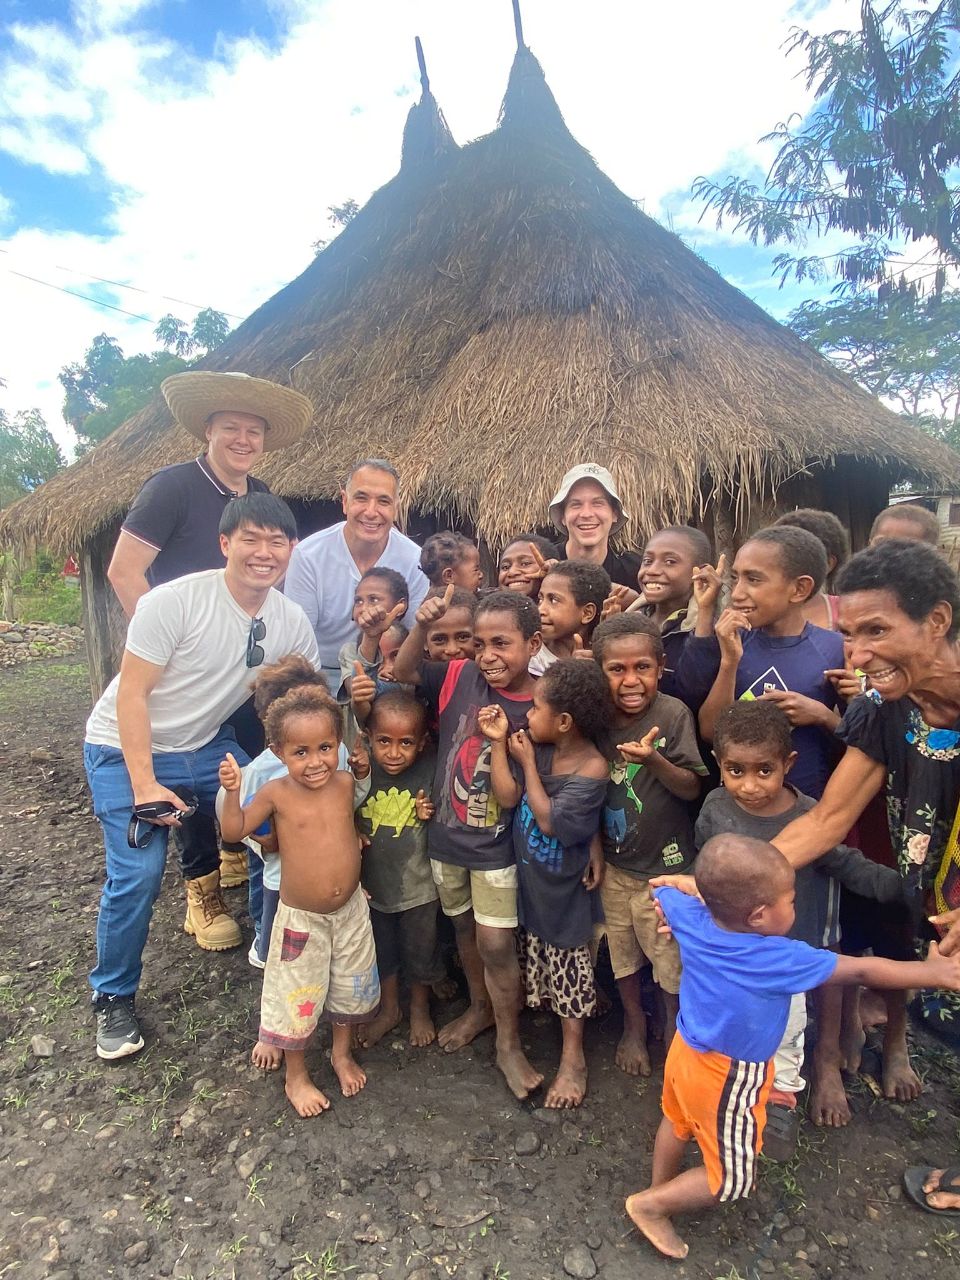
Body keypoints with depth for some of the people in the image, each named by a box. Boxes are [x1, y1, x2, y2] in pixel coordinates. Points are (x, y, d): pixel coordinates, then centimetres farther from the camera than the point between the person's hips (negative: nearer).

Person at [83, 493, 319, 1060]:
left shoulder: (292, 623, -8)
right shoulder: (173, 602, -24)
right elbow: (131, 695, -20)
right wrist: (145, 786, -23)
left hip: (206, 745, 5)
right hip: (127, 749, -4)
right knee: (138, 875, -12)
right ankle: (114, 998, 15)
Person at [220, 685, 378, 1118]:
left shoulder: (345, 782, -9)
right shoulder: (276, 793, -18)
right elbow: (235, 830, -10)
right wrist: (232, 790, -25)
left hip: (351, 908, 3)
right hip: (301, 917, -3)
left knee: (350, 988, 21)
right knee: (298, 997, 14)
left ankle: (343, 1052, 48)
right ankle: (296, 1075, 40)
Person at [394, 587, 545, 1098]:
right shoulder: (461, 677, -10)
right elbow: (405, 671, -6)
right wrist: (423, 625, -21)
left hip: (496, 844, -3)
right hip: (447, 833, 4)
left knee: (495, 943, 3)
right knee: (464, 928, 22)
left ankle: (509, 1045, 27)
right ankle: (480, 1007, 47)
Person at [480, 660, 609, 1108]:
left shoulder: (592, 768, -26)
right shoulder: (539, 748, -10)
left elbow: (550, 821, -25)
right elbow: (508, 798, -10)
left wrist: (527, 763, -21)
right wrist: (498, 743, -15)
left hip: (564, 890, -4)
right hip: (529, 879, 5)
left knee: (568, 968, 13)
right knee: (532, 954, 22)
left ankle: (573, 1058, 31)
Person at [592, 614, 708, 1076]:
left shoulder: (673, 714, -18)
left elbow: (691, 788, -17)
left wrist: (654, 760, -34)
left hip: (664, 861, -3)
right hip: (613, 862, 4)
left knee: (670, 957, 14)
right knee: (621, 951, 21)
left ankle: (674, 1027, 43)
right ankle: (633, 1025, 47)